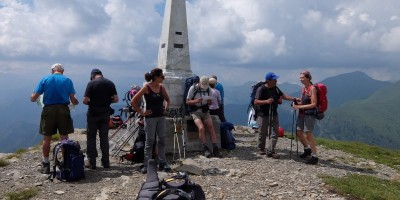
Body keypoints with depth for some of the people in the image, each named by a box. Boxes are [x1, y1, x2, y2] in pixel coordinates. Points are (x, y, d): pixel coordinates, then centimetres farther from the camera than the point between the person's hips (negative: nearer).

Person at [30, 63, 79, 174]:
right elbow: (73, 100, -2)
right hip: (63, 110, 0)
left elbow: (33, 97, 0)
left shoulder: (45, 79, 3)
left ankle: (45, 165, 16)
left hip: (48, 110, 0)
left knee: (46, 138, 8)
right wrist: (76, 102, 20)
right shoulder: (67, 80, 3)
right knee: (64, 138, 7)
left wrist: (32, 98, 23)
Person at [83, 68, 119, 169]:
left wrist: (91, 103, 9)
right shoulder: (110, 83, 2)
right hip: (105, 113, 3)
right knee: (104, 137, 10)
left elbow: (85, 100, -12)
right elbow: (116, 99, 0)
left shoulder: (91, 83, -8)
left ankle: (91, 162, 9)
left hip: (93, 114, -3)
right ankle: (106, 162, 14)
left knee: (91, 137, 7)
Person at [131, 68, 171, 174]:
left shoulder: (161, 87, 5)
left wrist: (166, 109, 10)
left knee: (162, 140, 8)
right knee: (150, 141, 1)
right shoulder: (146, 87, -11)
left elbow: (167, 99, 23)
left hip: (161, 117, 5)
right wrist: (141, 112, -11)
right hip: (150, 117, -5)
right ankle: (146, 165, 11)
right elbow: (133, 102, -12)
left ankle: (162, 163, 19)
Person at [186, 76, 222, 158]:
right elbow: (187, 101, -4)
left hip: (205, 111, 4)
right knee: (201, 128, -24)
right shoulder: (193, 88, -6)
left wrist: (209, 101, -11)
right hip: (195, 112, -4)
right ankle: (205, 149, -14)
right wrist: (196, 101, -23)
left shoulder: (208, 89, 6)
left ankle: (215, 149, -16)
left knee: (211, 127, -15)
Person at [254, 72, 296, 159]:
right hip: (263, 115, -5)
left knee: (274, 133, -3)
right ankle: (261, 149, 26)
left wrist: (294, 99, 2)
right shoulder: (261, 89, -12)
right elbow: (256, 102, -17)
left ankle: (270, 151, 0)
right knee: (262, 133, 7)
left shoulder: (275, 89, 8)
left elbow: (283, 96, 14)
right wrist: (266, 101, -30)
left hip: (274, 115, 5)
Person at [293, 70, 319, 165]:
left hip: (310, 114, -8)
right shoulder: (303, 88, 10)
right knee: (298, 132, 12)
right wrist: (297, 102, 0)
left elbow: (313, 104, -18)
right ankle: (307, 149, 34)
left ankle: (314, 156, 2)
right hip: (302, 113, 8)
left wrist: (299, 106, -18)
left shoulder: (312, 88, -13)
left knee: (308, 134, -7)